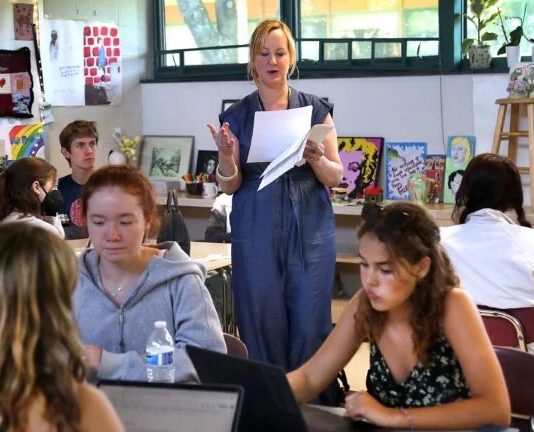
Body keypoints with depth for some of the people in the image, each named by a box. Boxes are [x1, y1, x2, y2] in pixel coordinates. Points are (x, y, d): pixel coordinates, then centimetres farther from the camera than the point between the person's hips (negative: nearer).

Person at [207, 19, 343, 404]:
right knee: (261, 322, 1)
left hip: (311, 232, 0)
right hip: (256, 235, 0)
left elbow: (336, 177, 3)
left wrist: (317, 158, -17)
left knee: (310, 323, 0)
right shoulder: (237, 116, 5)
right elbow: (230, 186, 3)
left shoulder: (316, 109, 5)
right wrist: (226, 156, -17)